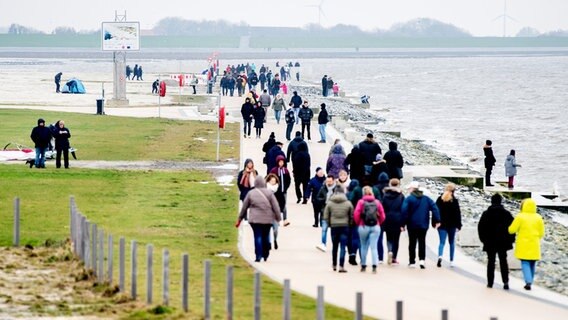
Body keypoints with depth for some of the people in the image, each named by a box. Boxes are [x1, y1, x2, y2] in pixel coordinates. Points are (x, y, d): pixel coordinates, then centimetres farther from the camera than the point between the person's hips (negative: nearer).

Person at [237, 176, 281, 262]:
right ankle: (265, 255, 20)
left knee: (258, 236, 0)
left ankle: (258, 256, -8)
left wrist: (240, 219, 16)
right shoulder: (269, 193, -1)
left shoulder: (251, 193, 1)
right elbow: (275, 206, -4)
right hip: (267, 219, 1)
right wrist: (278, 218, 2)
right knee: (266, 236, 13)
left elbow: (244, 207, 7)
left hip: (255, 219, -1)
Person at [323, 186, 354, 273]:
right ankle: (341, 266, -9)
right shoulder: (348, 203, -3)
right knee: (343, 247, -2)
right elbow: (352, 216, 0)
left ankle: (334, 265, 27)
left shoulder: (330, 203, -2)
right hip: (345, 227, -1)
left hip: (334, 226, 1)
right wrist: (349, 224, 15)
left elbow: (326, 216, -1)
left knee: (334, 246, 16)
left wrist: (329, 224, 14)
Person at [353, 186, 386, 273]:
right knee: (374, 247, -2)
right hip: (376, 227, 1)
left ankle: (363, 266, 20)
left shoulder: (361, 202, -3)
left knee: (364, 247, 13)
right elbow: (382, 215, 3)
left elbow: (356, 214, -8)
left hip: (363, 227, -1)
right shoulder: (377, 202, 4)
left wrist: (358, 223, 8)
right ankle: (374, 266, -14)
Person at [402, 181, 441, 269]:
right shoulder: (426, 199, 7)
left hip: (412, 225, -3)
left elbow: (404, 211, -16)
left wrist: (403, 223, -11)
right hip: (423, 225, 3)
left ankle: (412, 262, 8)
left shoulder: (408, 199, -6)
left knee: (412, 243, 6)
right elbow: (435, 208, -1)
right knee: (422, 242, 9)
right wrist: (437, 221, -1)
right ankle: (422, 259, -10)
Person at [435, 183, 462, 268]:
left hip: (442, 225, 1)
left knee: (442, 242, -1)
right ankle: (451, 261, 14)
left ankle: (440, 256, -28)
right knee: (452, 242, 13)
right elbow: (458, 213, -7)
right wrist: (458, 225, -3)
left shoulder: (440, 199, 1)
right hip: (452, 225, -1)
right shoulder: (454, 200, -6)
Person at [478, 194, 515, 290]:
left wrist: (483, 239, 9)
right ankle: (505, 281, -8)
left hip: (490, 242, -1)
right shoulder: (506, 214, -2)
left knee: (491, 261, 8)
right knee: (503, 261, 6)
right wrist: (511, 239, 7)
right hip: (503, 242, 1)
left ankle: (490, 282, 7)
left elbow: (480, 227, -2)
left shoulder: (486, 214, -4)